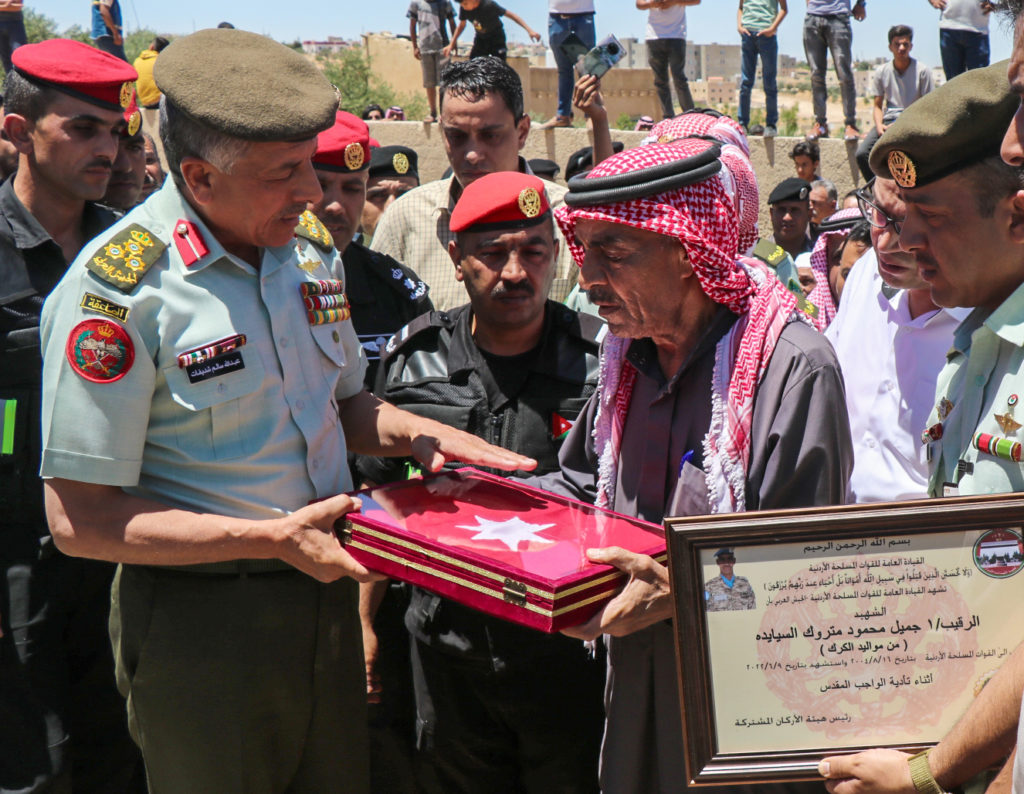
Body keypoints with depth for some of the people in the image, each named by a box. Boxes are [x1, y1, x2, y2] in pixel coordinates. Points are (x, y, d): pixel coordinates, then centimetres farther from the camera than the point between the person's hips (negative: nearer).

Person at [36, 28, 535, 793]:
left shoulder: (311, 249, 2)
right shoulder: (120, 290, -19)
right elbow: (81, 517, -18)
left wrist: (414, 433, -3)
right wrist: (273, 538, -21)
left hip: (325, 587, 6)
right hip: (200, 621, -6)